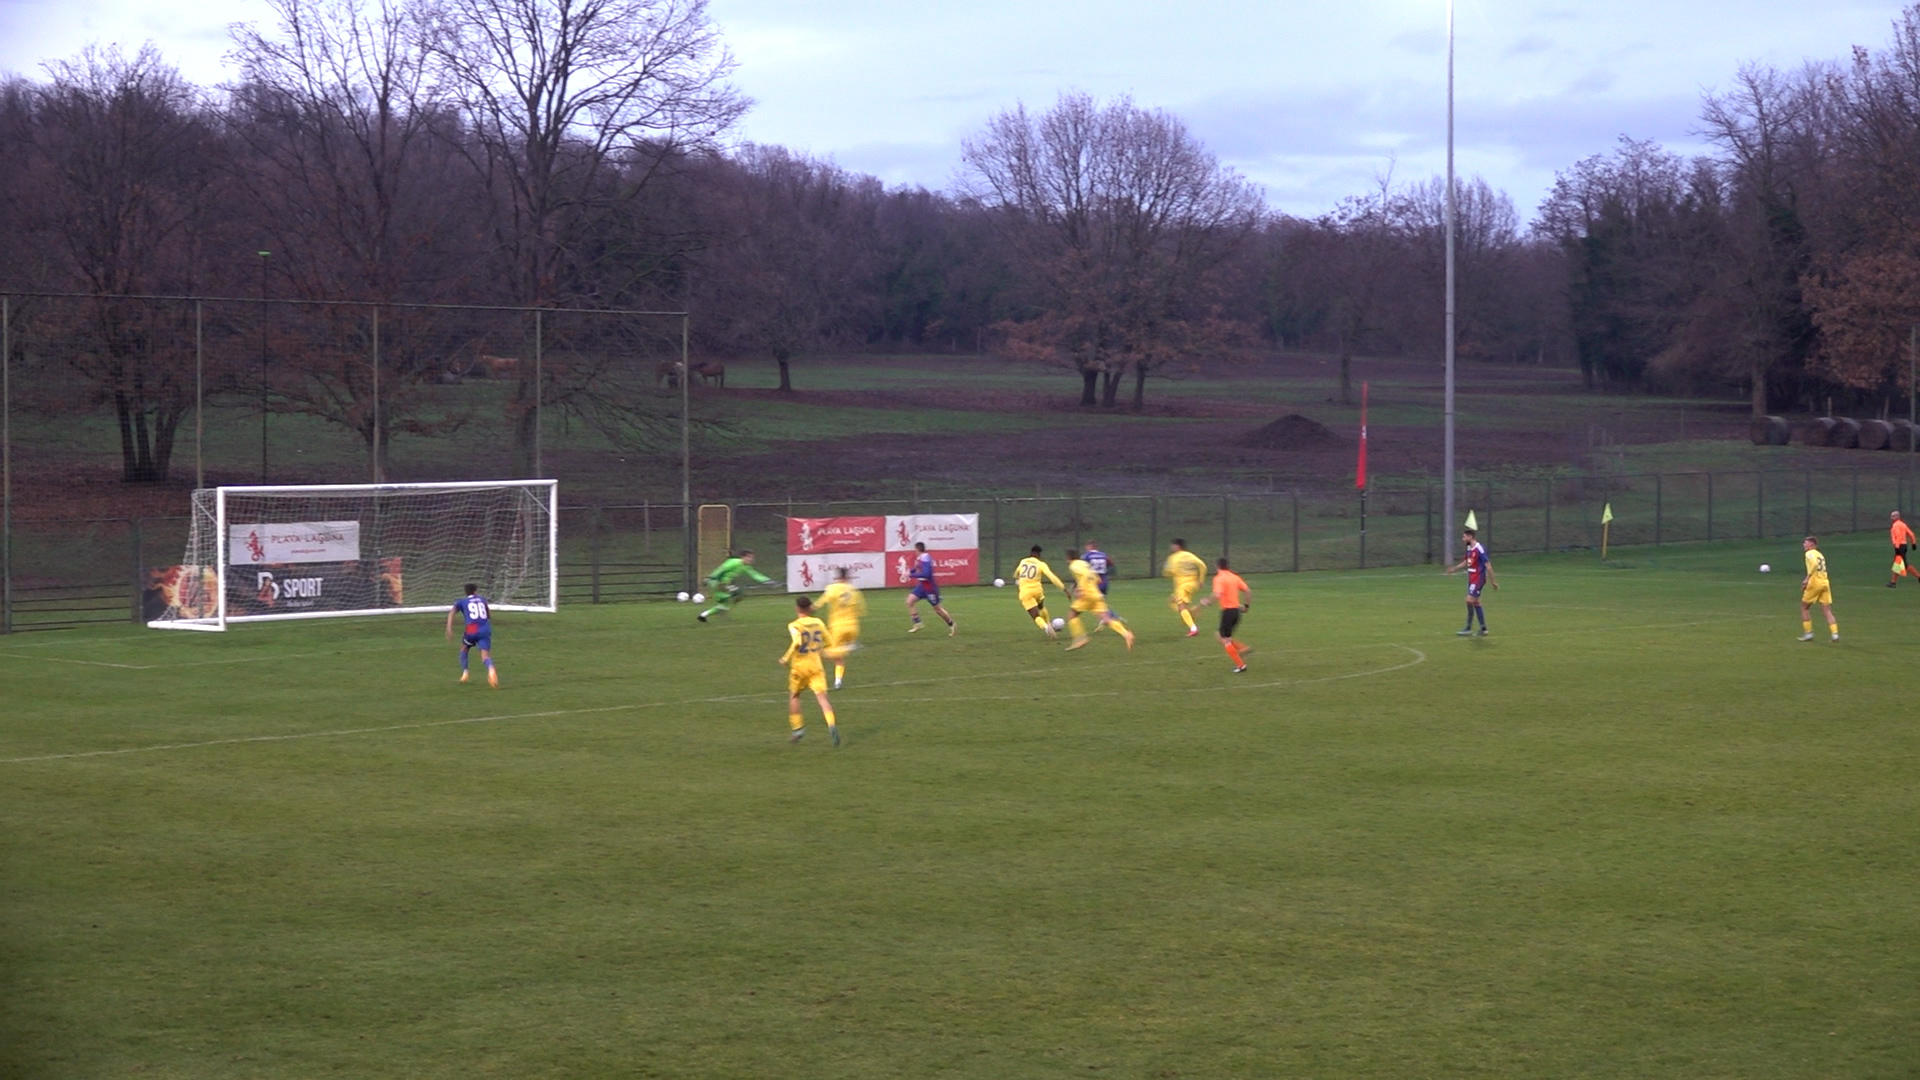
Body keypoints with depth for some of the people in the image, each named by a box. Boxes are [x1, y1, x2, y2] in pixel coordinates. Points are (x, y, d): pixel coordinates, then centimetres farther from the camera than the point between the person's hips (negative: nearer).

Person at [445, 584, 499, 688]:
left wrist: (449, 628, -13)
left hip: (472, 631, -1)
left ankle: (464, 673, 21)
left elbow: (452, 613, -3)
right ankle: (490, 669, -45)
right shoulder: (482, 599, 23)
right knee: (485, 656, -10)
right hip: (486, 630, 1)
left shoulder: (461, 602, 15)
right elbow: (490, 616, 31)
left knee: (464, 649, 30)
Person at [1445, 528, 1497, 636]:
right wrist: (1455, 568, 15)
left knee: (1470, 600, -12)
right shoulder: (1469, 548, 8)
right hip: (1471, 578, 9)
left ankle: (1468, 628, -5)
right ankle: (1483, 629, 16)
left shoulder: (1479, 549, -19)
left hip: (1478, 579, -9)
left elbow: (1488, 566, -18)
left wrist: (1492, 582, -17)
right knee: (1476, 602, 11)